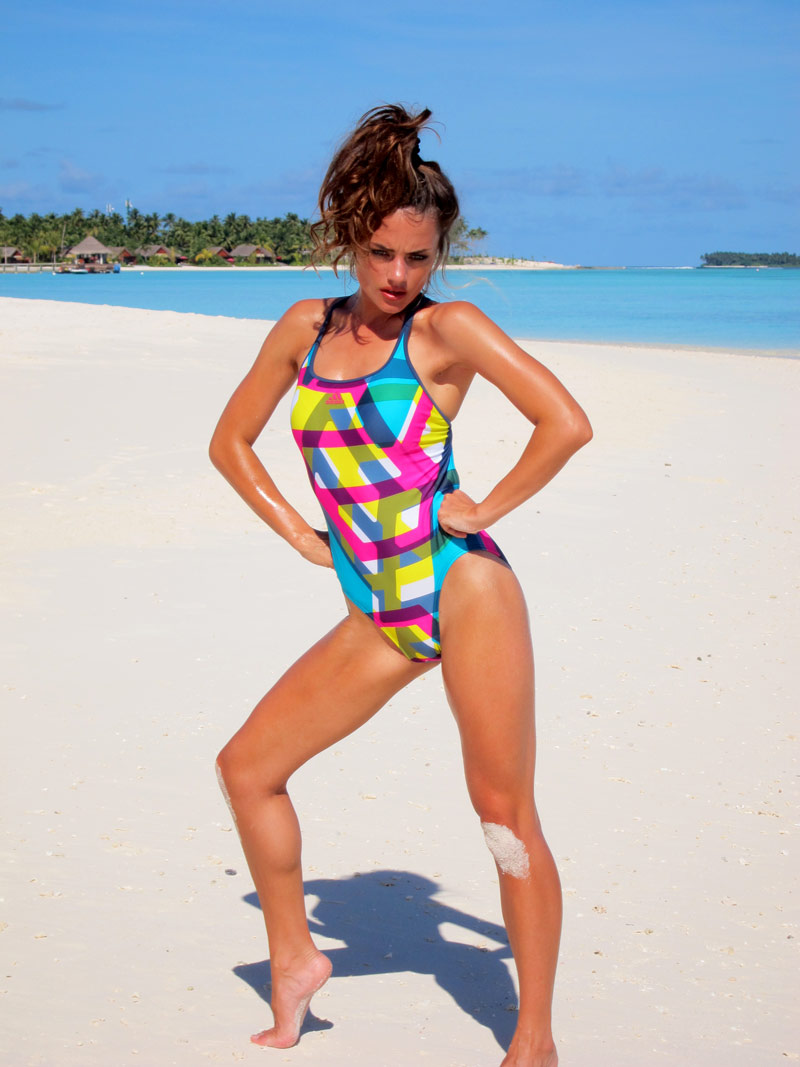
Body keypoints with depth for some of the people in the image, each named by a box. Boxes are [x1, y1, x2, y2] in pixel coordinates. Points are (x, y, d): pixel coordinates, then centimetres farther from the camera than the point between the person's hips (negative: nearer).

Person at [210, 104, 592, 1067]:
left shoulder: (449, 329, -5)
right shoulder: (307, 328, 10)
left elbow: (567, 423, -13)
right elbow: (230, 440, 19)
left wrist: (483, 509, -8)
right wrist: (299, 532, 10)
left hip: (462, 588, -6)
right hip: (377, 615, 6)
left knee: (504, 815, -3)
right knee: (246, 768, 7)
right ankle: (294, 961, 25)